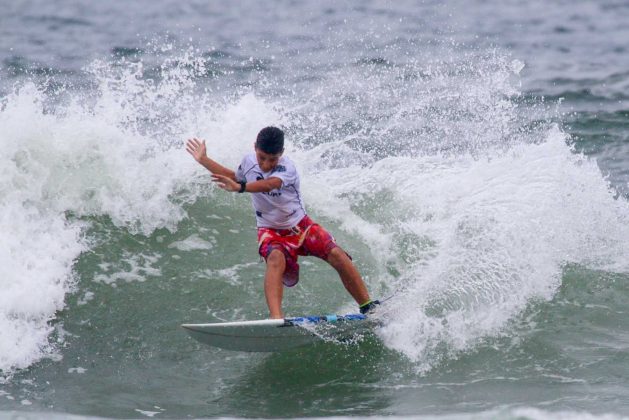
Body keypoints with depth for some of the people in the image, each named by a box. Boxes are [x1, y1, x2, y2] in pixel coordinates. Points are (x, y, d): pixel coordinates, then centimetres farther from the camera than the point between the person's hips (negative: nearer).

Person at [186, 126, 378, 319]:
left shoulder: (287, 168, -22)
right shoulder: (249, 161, -5)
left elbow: (269, 184, -44)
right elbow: (234, 177, 20)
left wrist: (240, 187, -61)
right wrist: (203, 160, 19)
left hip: (301, 225, -1)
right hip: (271, 231, 1)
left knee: (337, 255, -20)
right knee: (276, 258, -34)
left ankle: (367, 307, -3)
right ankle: (276, 317, -52)